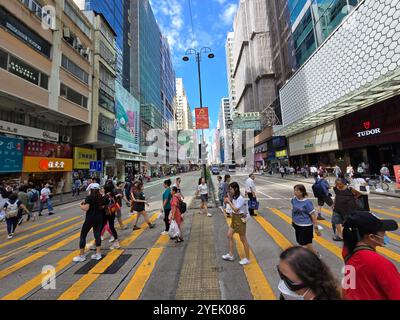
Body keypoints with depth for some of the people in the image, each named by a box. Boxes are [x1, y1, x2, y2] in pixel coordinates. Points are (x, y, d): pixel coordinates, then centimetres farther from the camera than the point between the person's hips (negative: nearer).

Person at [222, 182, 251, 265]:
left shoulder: (240, 198, -24)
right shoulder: (233, 197, 2)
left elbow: (236, 209, -27)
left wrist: (229, 201, -22)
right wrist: (229, 199, -5)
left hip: (240, 219, -9)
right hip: (234, 218, 9)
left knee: (243, 239, 6)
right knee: (229, 235, 13)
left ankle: (247, 259, 25)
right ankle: (231, 255, 29)